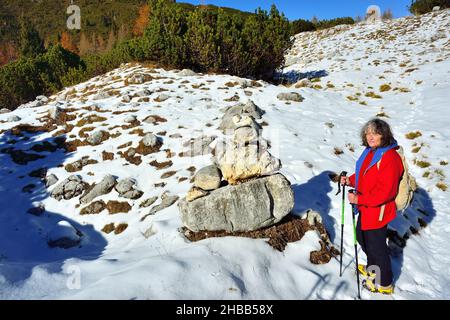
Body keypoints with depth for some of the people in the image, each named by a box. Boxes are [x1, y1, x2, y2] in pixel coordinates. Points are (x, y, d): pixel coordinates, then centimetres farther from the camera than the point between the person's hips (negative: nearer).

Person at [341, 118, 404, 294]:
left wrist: (359, 199, -27)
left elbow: (385, 191, -28)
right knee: (362, 237, 26)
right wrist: (350, 180, -1)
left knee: (376, 245, 6)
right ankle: (372, 268, 51)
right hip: (366, 208, 10)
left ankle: (384, 283, 29)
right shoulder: (370, 152, 5)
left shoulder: (390, 157, -25)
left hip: (378, 210, -10)